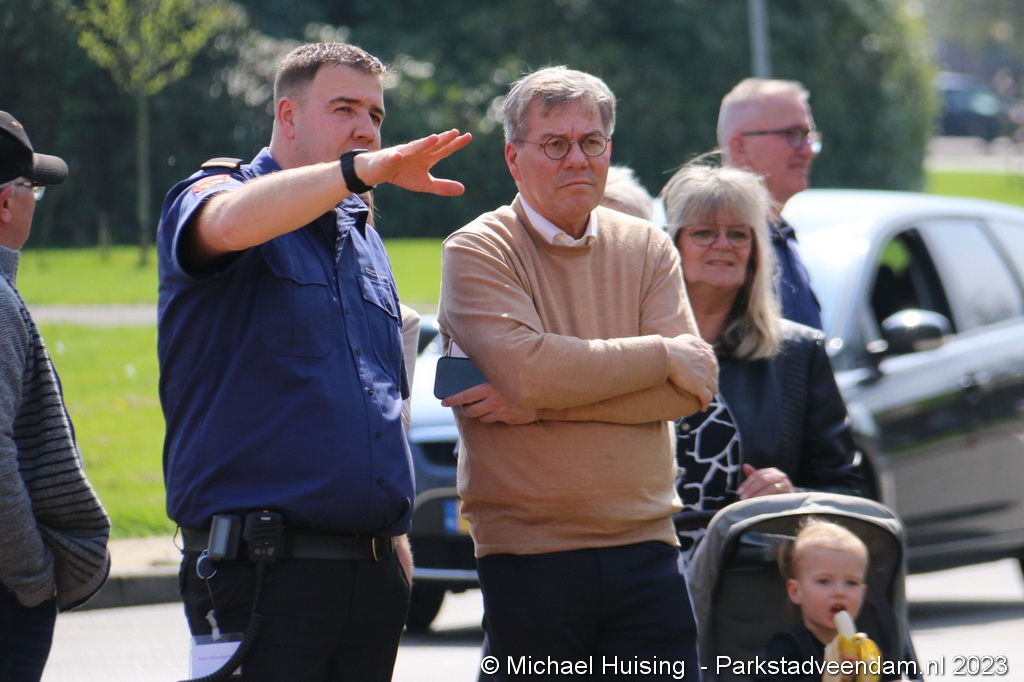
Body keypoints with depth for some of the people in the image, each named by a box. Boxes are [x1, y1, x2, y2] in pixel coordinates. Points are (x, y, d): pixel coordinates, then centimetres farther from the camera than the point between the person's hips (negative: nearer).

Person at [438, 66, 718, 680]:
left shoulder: (647, 249, 11)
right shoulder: (478, 254, 0)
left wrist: (538, 403, -12)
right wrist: (662, 355, -8)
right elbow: (525, 367, -18)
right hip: (528, 554, -3)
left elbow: (690, 391, -3)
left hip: (644, 544, 3)